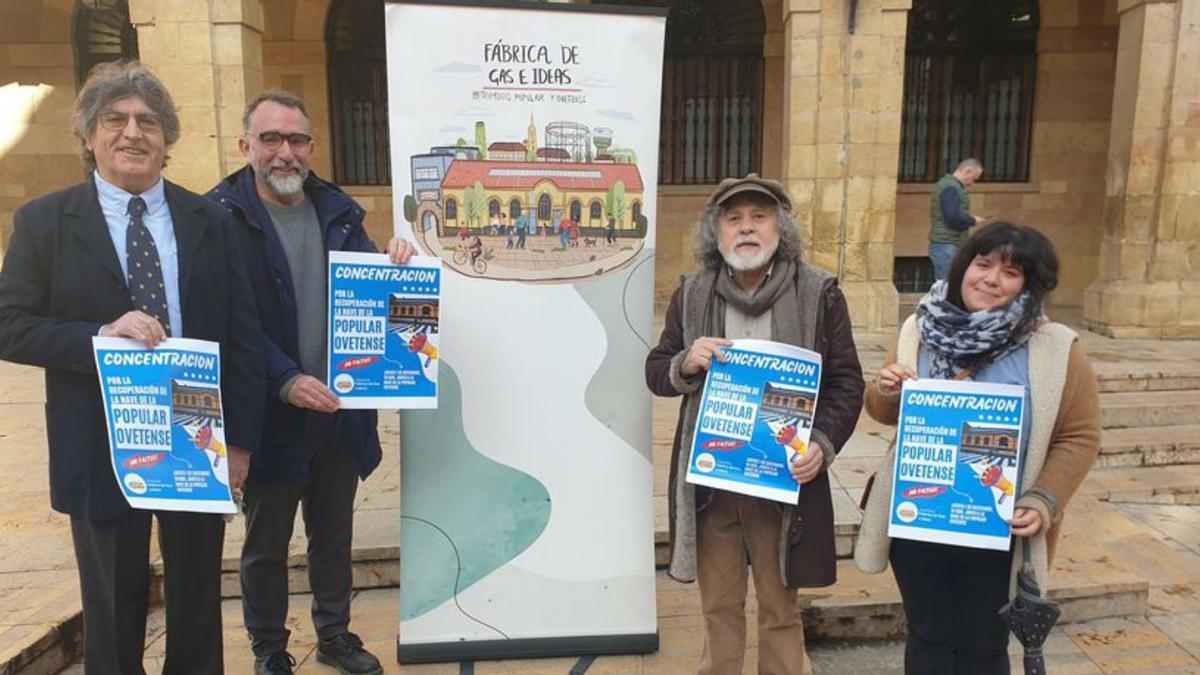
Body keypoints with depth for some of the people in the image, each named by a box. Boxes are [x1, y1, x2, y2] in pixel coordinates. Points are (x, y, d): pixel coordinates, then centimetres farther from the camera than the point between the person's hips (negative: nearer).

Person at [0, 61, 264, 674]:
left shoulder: (209, 220, 2)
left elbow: (243, 334, 1)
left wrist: (240, 438, -4)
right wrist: (98, 335, -22)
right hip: (99, 450, -1)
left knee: (198, 603, 16)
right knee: (113, 611, 15)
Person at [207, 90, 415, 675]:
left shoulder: (338, 210, 5)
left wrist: (394, 260, -13)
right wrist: (285, 381, -24)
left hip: (340, 406, 4)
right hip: (269, 414, -4)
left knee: (334, 535, 20)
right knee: (265, 544, 15)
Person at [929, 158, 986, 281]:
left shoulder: (950, 185, 17)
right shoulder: (950, 187, -15)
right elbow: (953, 218, -24)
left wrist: (970, 219, 10)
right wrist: (973, 220, -8)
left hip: (945, 246, 10)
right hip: (946, 247, -10)